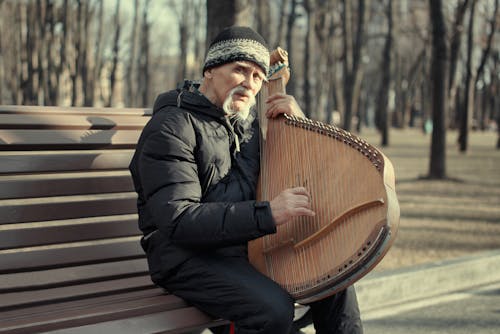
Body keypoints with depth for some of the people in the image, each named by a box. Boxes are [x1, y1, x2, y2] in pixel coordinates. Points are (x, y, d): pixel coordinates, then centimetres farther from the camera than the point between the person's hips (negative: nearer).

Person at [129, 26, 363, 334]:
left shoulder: (248, 121, 11)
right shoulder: (172, 127, -13)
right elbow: (179, 221, -25)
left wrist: (299, 122, 0)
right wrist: (267, 214, -35)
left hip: (248, 245, 7)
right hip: (188, 254, -7)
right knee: (274, 309, -29)